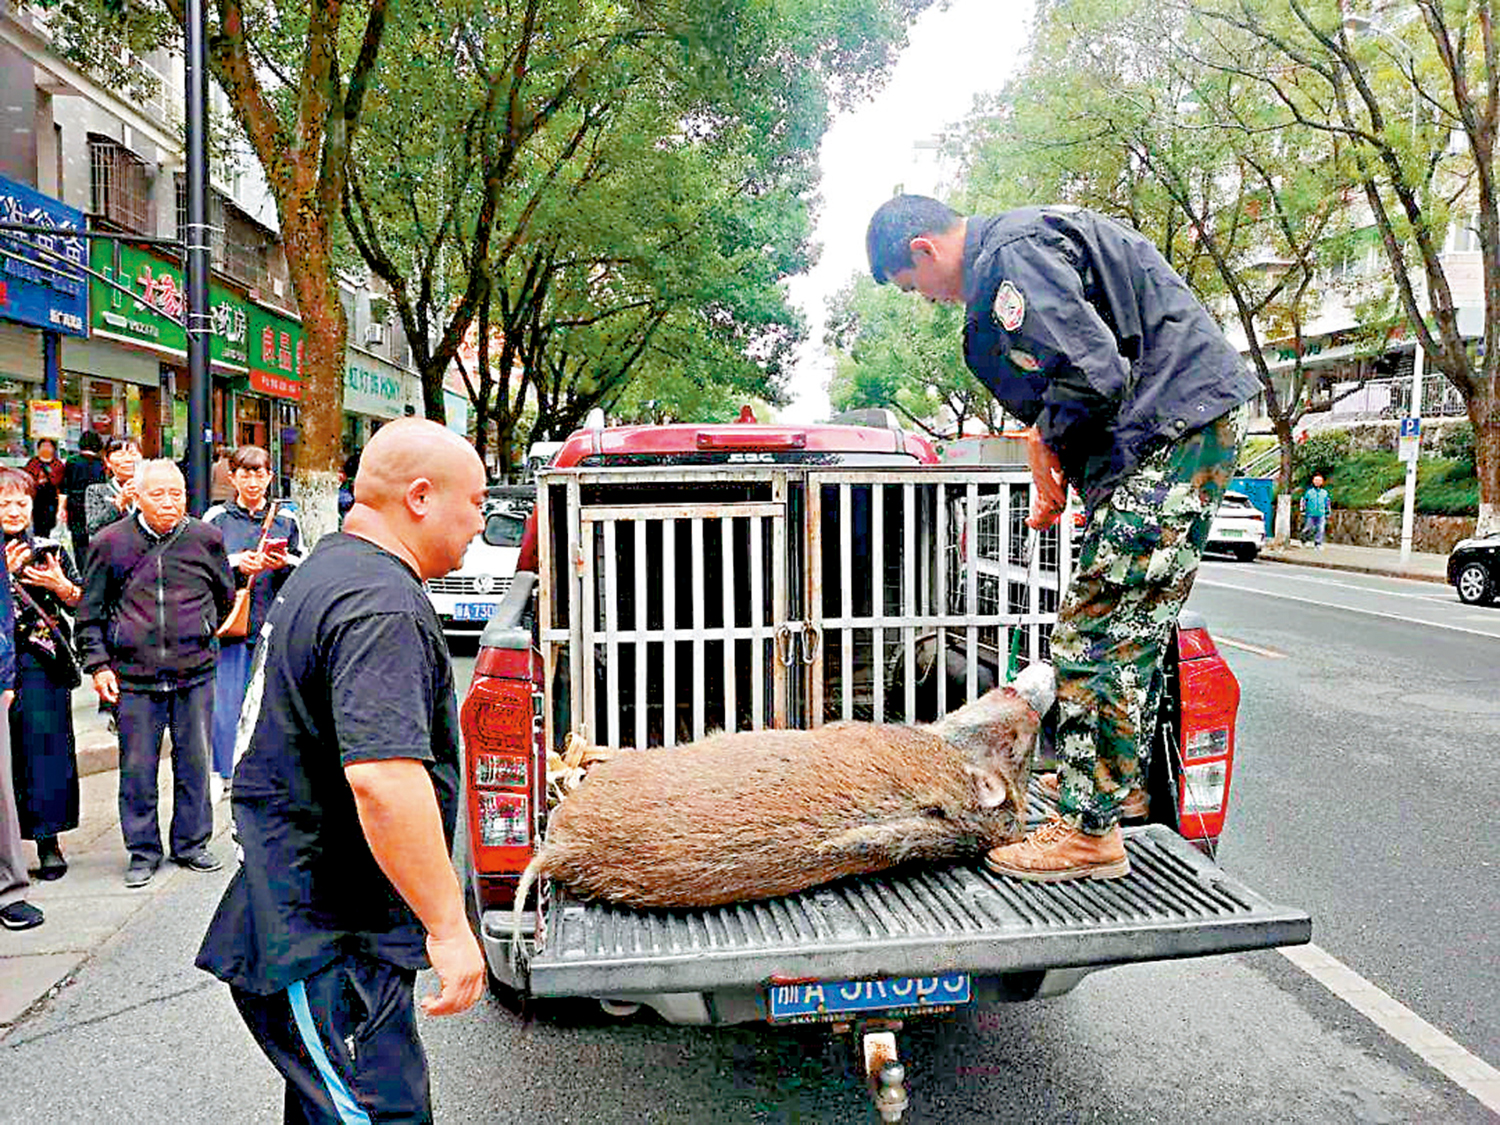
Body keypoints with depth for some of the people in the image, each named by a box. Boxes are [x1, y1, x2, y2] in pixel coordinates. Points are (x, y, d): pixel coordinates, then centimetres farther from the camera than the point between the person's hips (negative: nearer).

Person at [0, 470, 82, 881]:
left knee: (45, 741, -2)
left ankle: (48, 840, 5)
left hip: (43, 663, 0)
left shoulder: (50, 550, 10)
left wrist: (63, 586, -8)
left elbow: (81, 606, 11)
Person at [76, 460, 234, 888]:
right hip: (133, 676, 0)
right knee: (137, 768, 6)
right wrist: (98, 662, 1)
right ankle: (143, 851, 22)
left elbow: (226, 597, 17)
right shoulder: (111, 542, 2)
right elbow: (91, 611, 8)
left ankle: (191, 844, 24)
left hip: (194, 673, 1)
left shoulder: (205, 538, 3)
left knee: (194, 762, 9)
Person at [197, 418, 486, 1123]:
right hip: (322, 951, -11)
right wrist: (448, 926, -27)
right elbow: (383, 776, -33)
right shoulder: (381, 605, -22)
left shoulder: (328, 569, 14)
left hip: (300, 926, 11)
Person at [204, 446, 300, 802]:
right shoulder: (216, 518, 6)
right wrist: (236, 562, -13)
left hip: (274, 623, 1)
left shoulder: (285, 520, 10)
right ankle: (220, 773, 13)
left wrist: (284, 563, -9)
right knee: (225, 700, -3)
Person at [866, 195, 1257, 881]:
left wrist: (1048, 439, -6)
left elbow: (1095, 375, -24)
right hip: (1181, 432, 11)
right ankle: (1121, 780, 32)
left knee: (1098, 635, -9)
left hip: (1173, 431, -11)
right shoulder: (1018, 247, 20)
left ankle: (1090, 830, -1)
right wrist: (1047, 451, 13)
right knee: (1130, 629, 18)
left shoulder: (1011, 257, -14)